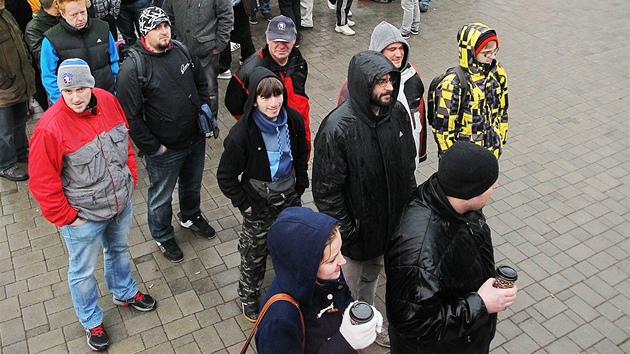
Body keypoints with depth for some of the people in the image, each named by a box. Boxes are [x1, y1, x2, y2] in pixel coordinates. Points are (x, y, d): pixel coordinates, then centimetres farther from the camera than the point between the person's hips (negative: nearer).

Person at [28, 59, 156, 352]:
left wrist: (131, 179, 7)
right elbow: (42, 182, -19)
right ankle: (92, 322, 41)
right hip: (84, 217, -5)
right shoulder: (50, 127, -27)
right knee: (83, 271, 16)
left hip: (122, 203, 5)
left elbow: (125, 141, 6)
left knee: (119, 250, 29)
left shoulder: (108, 101, -10)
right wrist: (67, 217, -13)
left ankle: (125, 293, 56)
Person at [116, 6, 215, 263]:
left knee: (192, 185, 29)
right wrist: (153, 148, -17)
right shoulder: (133, 69, -22)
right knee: (161, 197, 16)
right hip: (164, 151, -6)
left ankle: (191, 217, 57)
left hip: (196, 139, 6)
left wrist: (205, 108, 0)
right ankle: (163, 237, 41)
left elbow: (201, 83, 14)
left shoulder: (182, 51, -3)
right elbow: (131, 117, -20)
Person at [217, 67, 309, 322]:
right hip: (260, 201, -4)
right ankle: (248, 297, 40)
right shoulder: (242, 133, -27)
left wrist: (300, 185, 6)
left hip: (290, 195, 4)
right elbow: (225, 176, -15)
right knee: (254, 252, 14)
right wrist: (243, 203, -12)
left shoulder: (293, 119, -13)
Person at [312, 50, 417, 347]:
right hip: (357, 228, -6)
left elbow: (408, 164, 6)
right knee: (347, 290, 18)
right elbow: (326, 190, -22)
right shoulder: (338, 128, -29)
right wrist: (345, 232, -17)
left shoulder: (397, 112, -9)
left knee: (371, 277, 30)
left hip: (391, 223, 6)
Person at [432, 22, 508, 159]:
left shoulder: (497, 73, -7)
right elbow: (442, 128, -19)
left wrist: (501, 142, 13)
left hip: (491, 152, 6)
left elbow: (502, 111, 7)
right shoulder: (452, 84, -26)